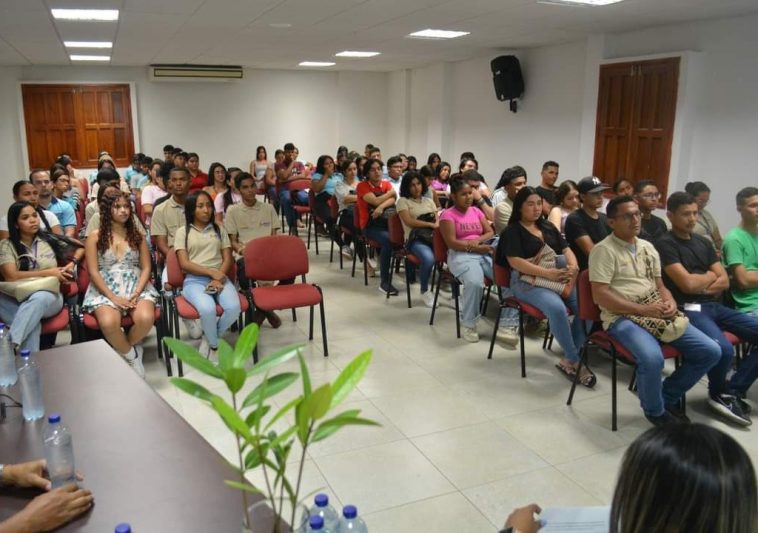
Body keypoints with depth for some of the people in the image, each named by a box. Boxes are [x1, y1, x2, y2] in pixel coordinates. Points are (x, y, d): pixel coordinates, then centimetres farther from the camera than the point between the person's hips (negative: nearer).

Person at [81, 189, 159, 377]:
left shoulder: (137, 235, 12)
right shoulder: (95, 236, 6)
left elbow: (146, 268, 7)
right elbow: (93, 272, -1)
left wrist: (136, 294, -11)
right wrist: (113, 297, -14)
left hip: (136, 287, 2)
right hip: (105, 289, -2)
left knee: (146, 318, -32)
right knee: (108, 322, -35)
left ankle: (123, 349, 0)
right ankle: (131, 355, -7)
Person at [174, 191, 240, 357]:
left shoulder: (219, 229, 18)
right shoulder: (183, 232, 9)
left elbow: (228, 259, 9)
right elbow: (184, 264, -1)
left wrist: (219, 278, -11)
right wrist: (211, 272, -13)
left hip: (220, 277, 3)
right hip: (194, 280, -3)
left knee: (234, 307, -29)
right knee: (208, 309, -35)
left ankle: (209, 339, -1)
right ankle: (215, 346, -6)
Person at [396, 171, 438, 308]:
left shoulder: (429, 201, 23)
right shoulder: (403, 201, 7)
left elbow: (438, 220, 14)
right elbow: (409, 221, -7)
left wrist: (438, 225, -11)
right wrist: (431, 224, -13)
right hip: (415, 239, -4)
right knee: (429, 258, -37)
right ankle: (425, 291, -9)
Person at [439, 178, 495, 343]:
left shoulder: (476, 211, 19)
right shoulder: (448, 214, 1)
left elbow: (491, 232, 12)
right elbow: (452, 243, -10)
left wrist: (478, 240, -10)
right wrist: (476, 248, -19)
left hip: (485, 253, 6)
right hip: (461, 255, -5)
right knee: (475, 283, -36)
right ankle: (469, 325, -16)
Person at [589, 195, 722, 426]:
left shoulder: (648, 247, 16)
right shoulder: (604, 250, -8)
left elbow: (659, 286, 21)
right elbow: (600, 296, -16)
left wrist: (670, 302, -3)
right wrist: (643, 309, -19)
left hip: (657, 315, 8)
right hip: (621, 318, -7)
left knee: (711, 352, -3)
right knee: (653, 359, -34)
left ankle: (668, 395, 17)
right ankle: (655, 411, -3)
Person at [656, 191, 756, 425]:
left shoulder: (703, 242, 17)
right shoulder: (665, 244, -7)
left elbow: (724, 282, 12)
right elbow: (687, 283, -16)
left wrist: (700, 286, -7)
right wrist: (711, 276, 3)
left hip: (714, 306, 8)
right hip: (688, 309, -8)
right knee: (723, 349, -32)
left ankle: (733, 392, 0)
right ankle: (719, 394, 0)